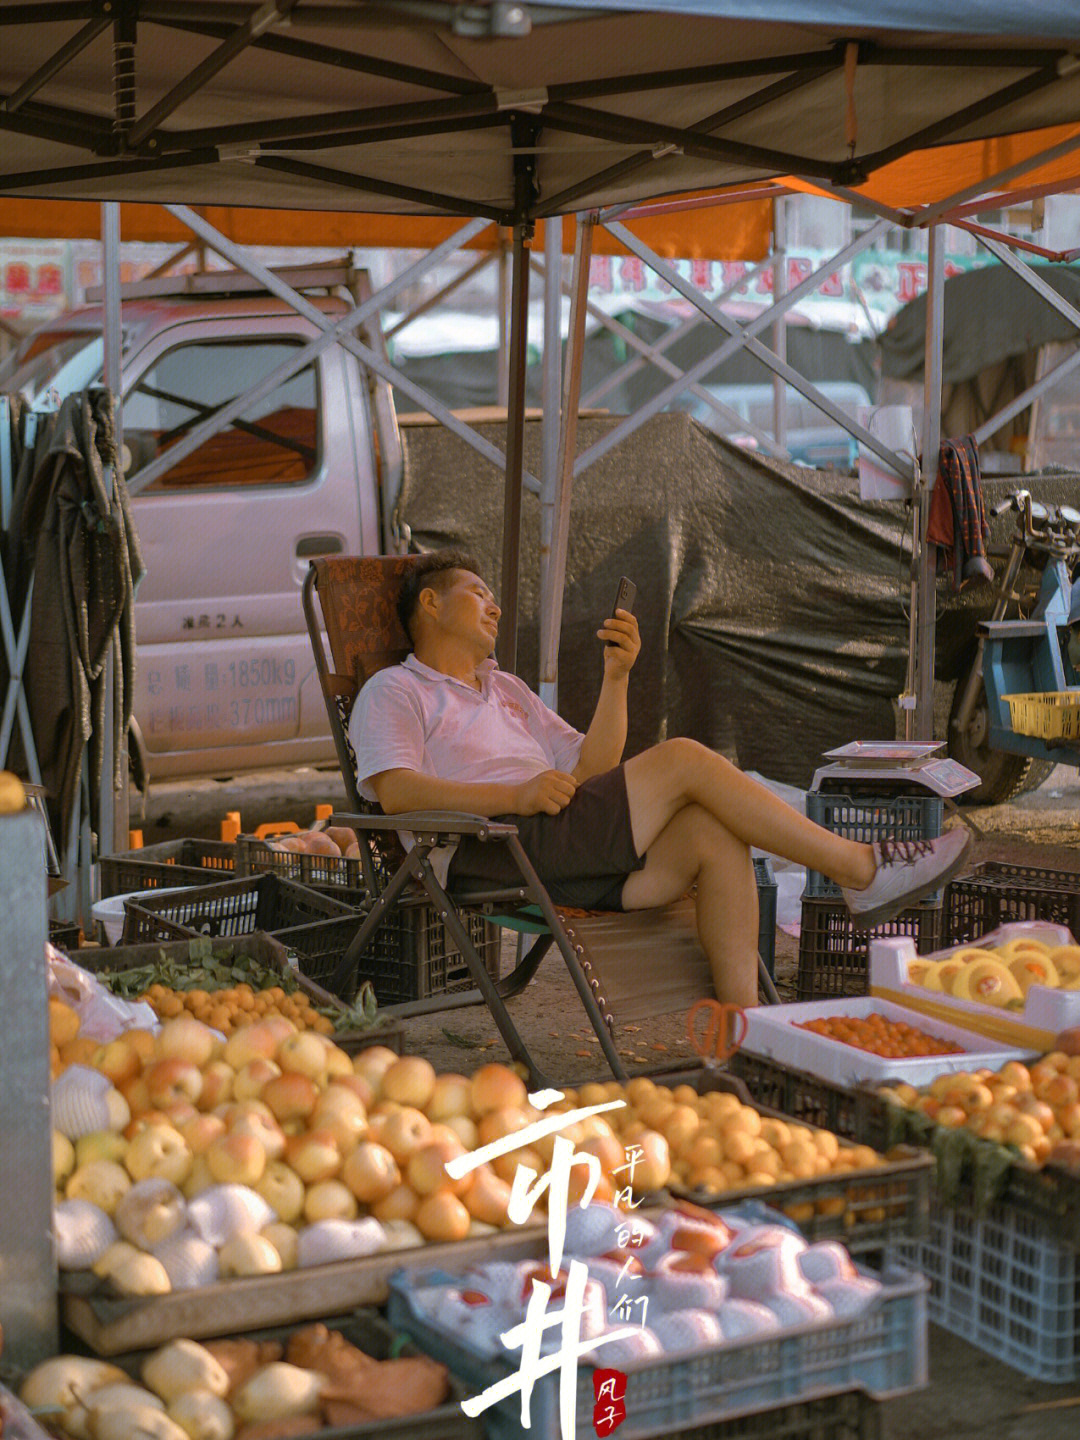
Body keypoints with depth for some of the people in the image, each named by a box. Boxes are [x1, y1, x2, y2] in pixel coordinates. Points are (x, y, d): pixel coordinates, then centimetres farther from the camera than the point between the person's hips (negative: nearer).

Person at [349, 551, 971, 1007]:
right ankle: (862, 870, -12)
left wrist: (616, 677, 10)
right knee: (684, 760, -17)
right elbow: (396, 791, -10)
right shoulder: (394, 691, 11)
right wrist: (516, 796, -20)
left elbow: (589, 770, 24)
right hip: (490, 856, -7)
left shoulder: (506, 688, 34)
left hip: (571, 856, 7)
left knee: (713, 831, -20)